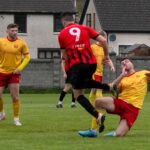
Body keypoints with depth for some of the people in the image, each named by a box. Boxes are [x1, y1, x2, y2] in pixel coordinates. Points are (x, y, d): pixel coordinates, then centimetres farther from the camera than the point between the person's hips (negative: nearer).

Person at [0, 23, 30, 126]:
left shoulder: (21, 43, -5)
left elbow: (27, 57, 1)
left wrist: (19, 68, -8)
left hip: (14, 73, -1)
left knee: (15, 97, -6)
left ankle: (16, 119, 5)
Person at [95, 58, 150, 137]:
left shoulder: (143, 74, 15)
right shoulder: (122, 79, 18)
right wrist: (122, 75, -4)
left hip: (132, 108, -2)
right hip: (119, 102, 3)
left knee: (118, 134, -19)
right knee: (98, 101, -29)